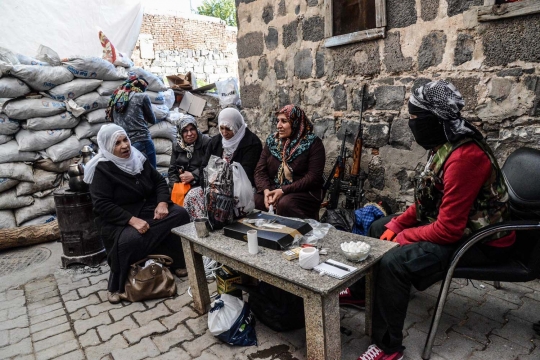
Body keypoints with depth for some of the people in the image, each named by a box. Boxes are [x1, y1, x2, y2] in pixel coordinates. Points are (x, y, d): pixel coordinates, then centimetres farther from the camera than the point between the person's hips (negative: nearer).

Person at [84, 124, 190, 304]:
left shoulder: (138, 159, 5)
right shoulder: (102, 169, -12)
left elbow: (159, 181, 9)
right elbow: (102, 205, -19)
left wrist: (162, 203, -11)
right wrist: (132, 220, -30)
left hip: (147, 210, 6)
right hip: (118, 220, -5)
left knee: (179, 214, -15)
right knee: (129, 239, -36)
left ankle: (176, 262, -3)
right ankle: (116, 286, -11)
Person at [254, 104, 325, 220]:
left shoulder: (313, 143, -2)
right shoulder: (272, 140, 12)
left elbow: (313, 177, -12)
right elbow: (260, 170, 6)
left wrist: (284, 190, -18)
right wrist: (266, 190, -15)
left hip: (303, 192, -3)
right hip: (273, 190, 4)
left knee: (285, 204, -35)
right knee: (253, 201, -26)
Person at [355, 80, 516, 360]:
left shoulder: (465, 157, -31)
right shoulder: (447, 145, 1)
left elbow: (448, 229, -30)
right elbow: (429, 201, 9)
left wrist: (402, 237, -17)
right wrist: (396, 224, 0)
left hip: (481, 241, -10)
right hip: (455, 224, 10)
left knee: (393, 262, -28)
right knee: (379, 227, 14)